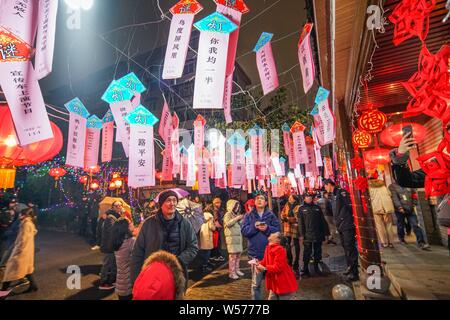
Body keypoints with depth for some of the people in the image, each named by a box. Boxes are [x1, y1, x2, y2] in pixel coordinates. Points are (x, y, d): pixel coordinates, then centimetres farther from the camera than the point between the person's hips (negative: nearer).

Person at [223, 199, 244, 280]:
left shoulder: (236, 214, 18)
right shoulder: (228, 214, -4)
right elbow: (228, 224, -20)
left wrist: (241, 219, 5)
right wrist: (237, 218, -18)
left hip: (238, 237, 7)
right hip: (231, 237, -7)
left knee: (238, 254, 9)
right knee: (233, 255, -7)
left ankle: (237, 269, 22)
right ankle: (231, 272, -1)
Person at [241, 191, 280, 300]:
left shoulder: (271, 215, 3)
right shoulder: (249, 216, 2)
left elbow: (277, 230, -2)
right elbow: (244, 231, -5)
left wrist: (267, 228, -18)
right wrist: (254, 227, -18)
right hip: (255, 253, -1)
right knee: (256, 283, 9)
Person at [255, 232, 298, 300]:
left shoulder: (279, 249, -24)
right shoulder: (268, 248, 3)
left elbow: (278, 267, -27)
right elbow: (265, 261, 11)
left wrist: (264, 268, -29)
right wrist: (259, 264, -10)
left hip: (285, 284, -8)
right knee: (272, 298, 16)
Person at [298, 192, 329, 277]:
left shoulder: (317, 208, 10)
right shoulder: (301, 209, 2)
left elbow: (323, 221, 11)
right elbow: (300, 223, -3)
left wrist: (326, 232, 6)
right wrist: (301, 235, -9)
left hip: (318, 234, 3)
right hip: (307, 235, -3)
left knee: (318, 251, 11)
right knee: (307, 252, -1)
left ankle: (316, 267, 27)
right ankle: (305, 269, 11)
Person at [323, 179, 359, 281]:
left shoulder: (341, 192, -10)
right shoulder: (332, 195, 17)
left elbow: (347, 206, -17)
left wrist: (340, 219, -15)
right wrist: (336, 221, 13)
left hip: (347, 224, -9)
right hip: (340, 226, 9)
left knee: (350, 247, -6)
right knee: (345, 246, 17)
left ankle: (354, 272, 0)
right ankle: (350, 267, 29)